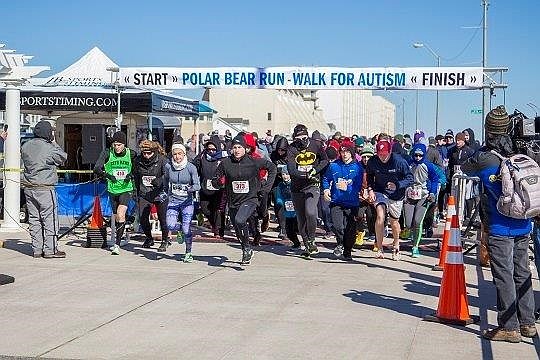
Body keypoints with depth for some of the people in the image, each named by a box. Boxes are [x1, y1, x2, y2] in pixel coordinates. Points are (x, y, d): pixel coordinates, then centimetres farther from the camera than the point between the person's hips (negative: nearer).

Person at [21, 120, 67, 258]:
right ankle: (50, 249, 2)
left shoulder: (25, 146, 5)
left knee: (34, 218, 11)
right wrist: (54, 143, 9)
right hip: (44, 188, -7)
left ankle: (37, 249, 14)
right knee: (50, 218, 1)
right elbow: (63, 158, 0)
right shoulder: (49, 148, -13)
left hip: (28, 187, 7)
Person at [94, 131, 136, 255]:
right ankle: (121, 238, 37)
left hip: (126, 189, -2)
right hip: (112, 189, 3)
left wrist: (131, 175, -14)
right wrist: (107, 175, -32)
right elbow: (96, 169, -15)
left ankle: (117, 245, -18)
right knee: (116, 217, 13)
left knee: (120, 214, -20)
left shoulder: (131, 154, -7)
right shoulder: (107, 153, -8)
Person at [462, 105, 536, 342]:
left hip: (499, 228, -6)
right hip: (523, 225, 6)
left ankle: (509, 327, 1)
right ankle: (528, 323, 20)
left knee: (504, 276, -2)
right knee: (522, 273, 13)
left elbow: (464, 168, 6)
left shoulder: (484, 158, -13)